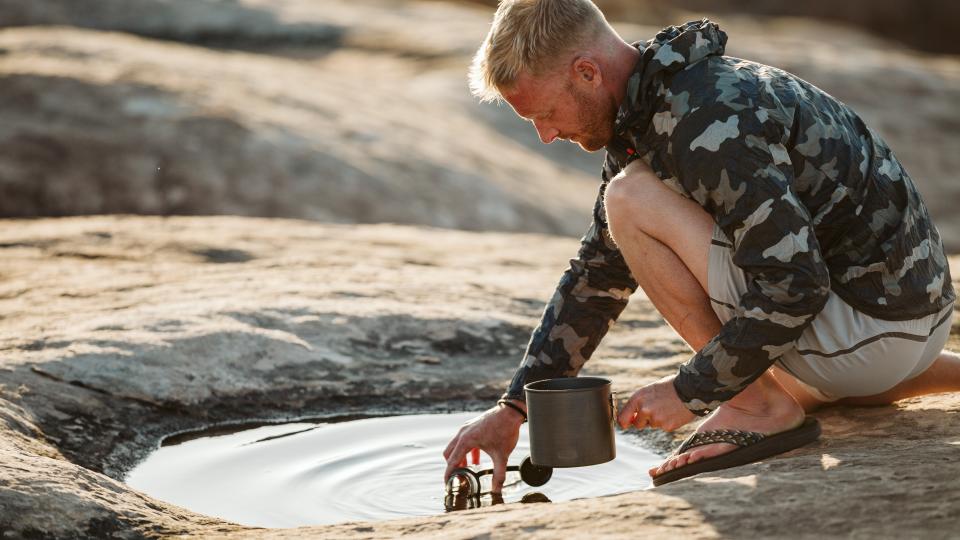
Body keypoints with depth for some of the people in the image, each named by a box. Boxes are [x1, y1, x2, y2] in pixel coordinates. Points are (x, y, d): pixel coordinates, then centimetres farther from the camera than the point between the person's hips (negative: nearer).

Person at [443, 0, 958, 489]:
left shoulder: (706, 120, -25)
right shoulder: (645, 112, 8)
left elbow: (794, 287, -27)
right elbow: (598, 274, 14)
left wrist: (689, 392, -16)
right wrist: (511, 410, 10)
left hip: (877, 327, -10)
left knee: (630, 201, -16)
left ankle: (762, 406, -8)